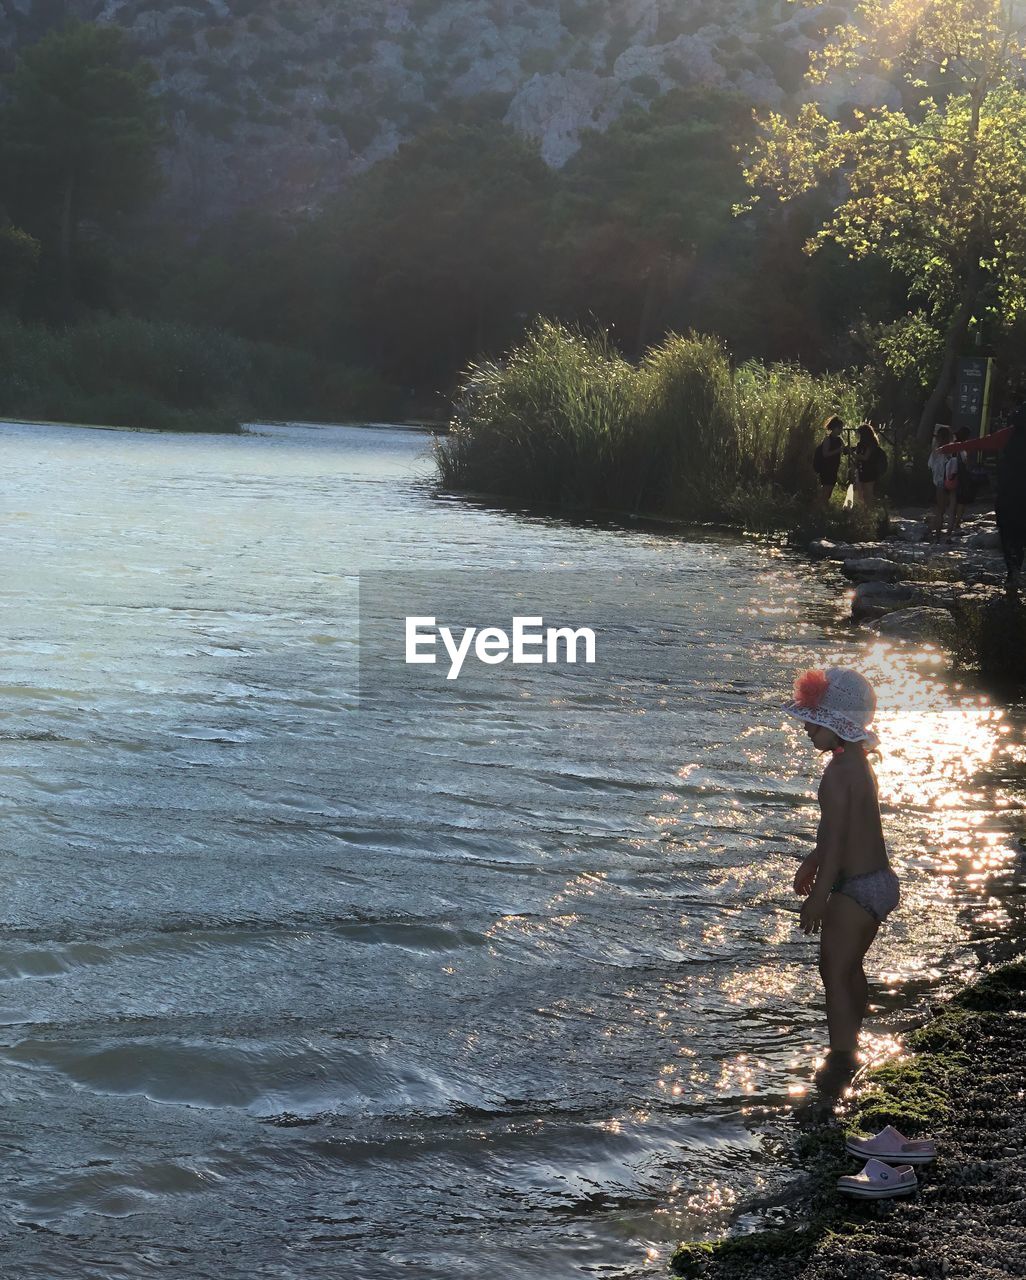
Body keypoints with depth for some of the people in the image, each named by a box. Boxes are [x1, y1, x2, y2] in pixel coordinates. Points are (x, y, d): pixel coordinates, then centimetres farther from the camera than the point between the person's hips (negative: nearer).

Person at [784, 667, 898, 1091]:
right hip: (881, 881, 10)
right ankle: (849, 1045, 32)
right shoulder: (858, 763, 9)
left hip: (855, 889, -10)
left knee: (834, 972, 0)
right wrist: (812, 862, 33)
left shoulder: (838, 772, -22)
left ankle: (840, 1060, 4)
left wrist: (817, 897, -17)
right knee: (851, 968, 21)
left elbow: (836, 840, -23)